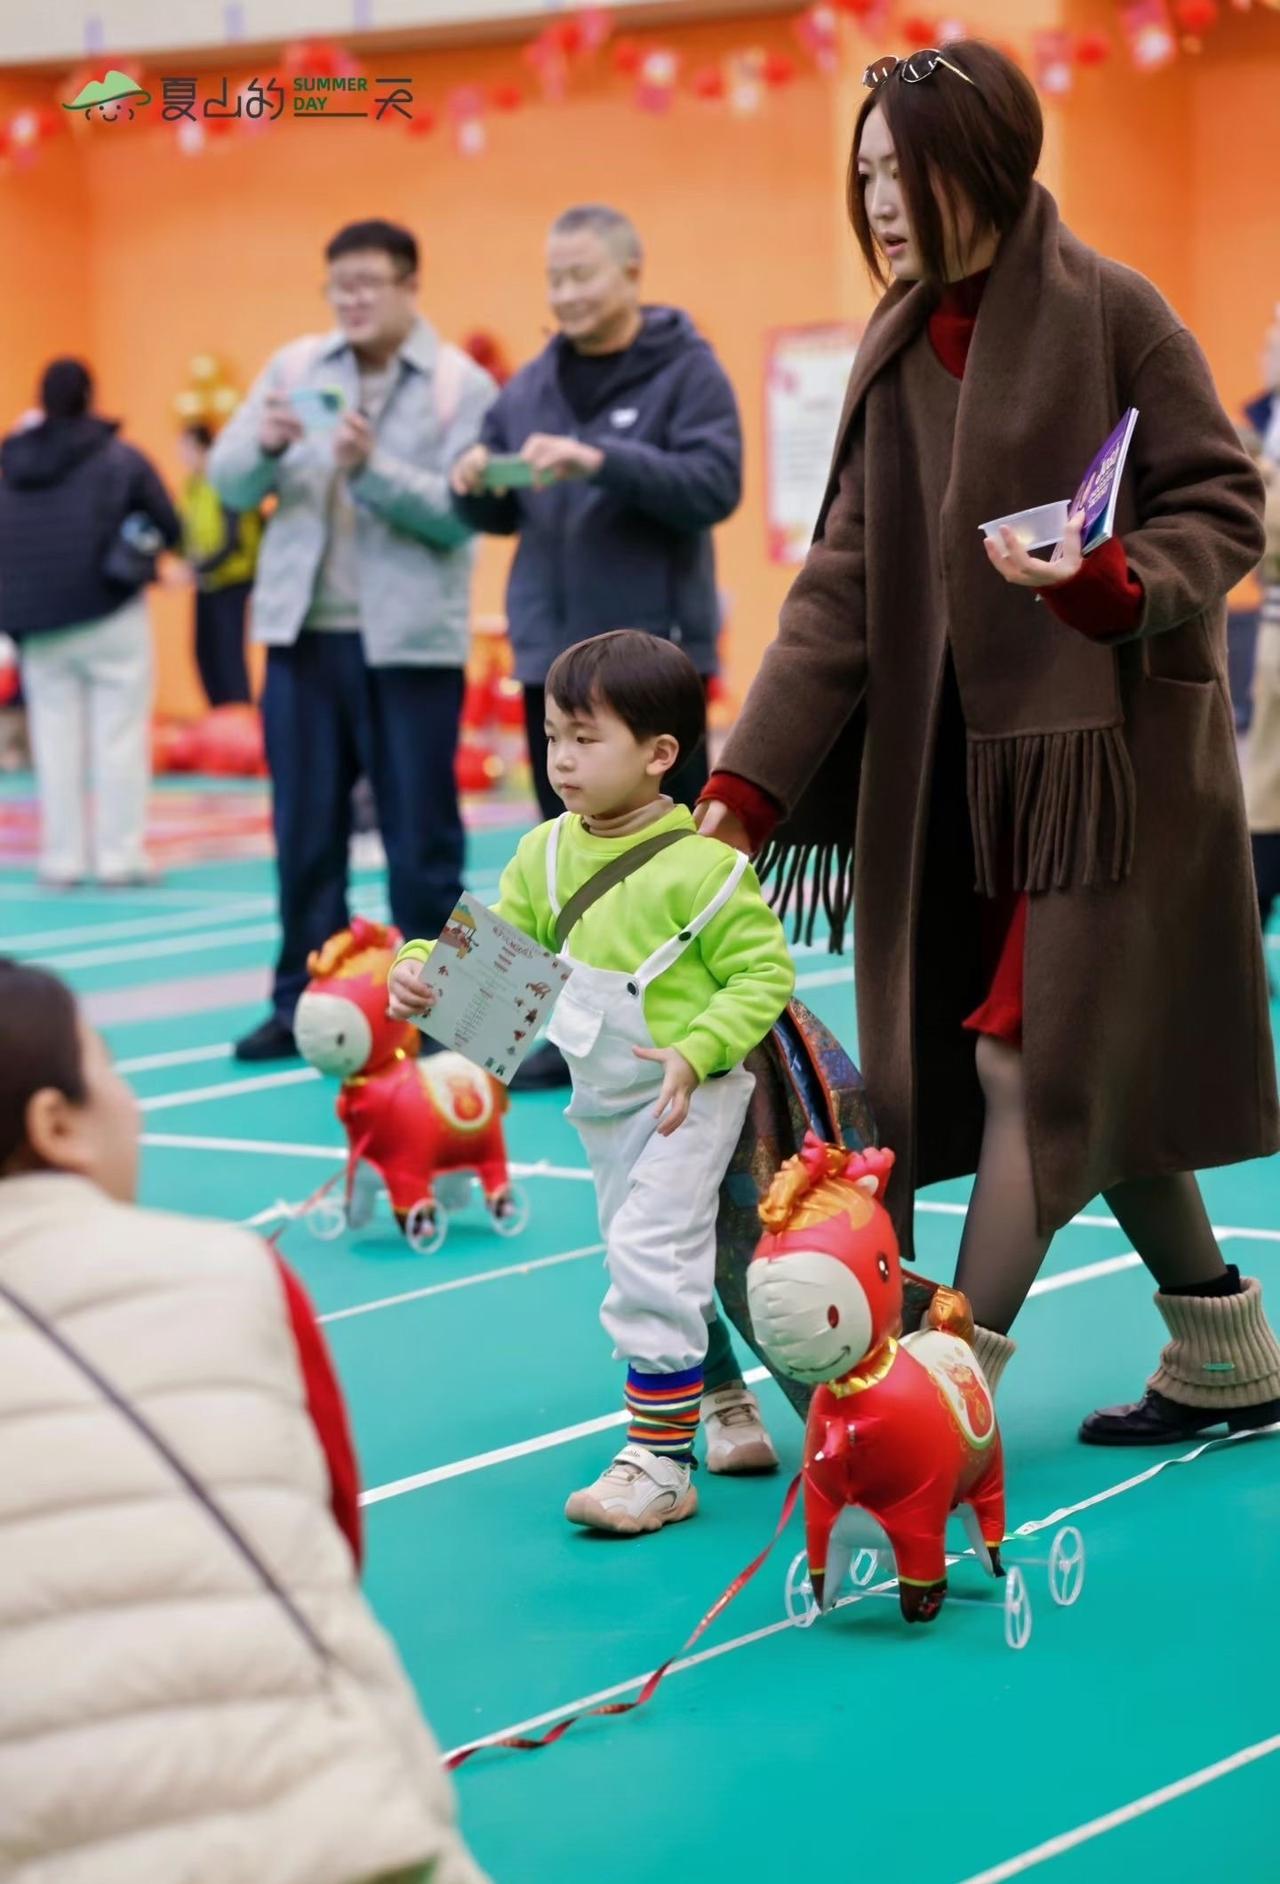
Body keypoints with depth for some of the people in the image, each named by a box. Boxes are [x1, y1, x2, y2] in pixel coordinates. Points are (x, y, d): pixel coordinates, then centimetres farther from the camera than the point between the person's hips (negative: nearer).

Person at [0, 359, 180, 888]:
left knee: (55, 739, 10)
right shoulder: (122, 459, -7)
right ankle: (119, 856, 1)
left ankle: (62, 857, 11)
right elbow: (170, 529, -6)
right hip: (108, 613, -4)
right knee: (118, 736, 2)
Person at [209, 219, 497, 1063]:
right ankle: (303, 1005, 16)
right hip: (305, 632, 4)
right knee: (305, 833, 8)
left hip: (411, 640, -4)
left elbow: (460, 512, -15)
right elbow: (230, 483, 3)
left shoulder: (462, 385, -5)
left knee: (421, 838, 2)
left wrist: (373, 467, -26)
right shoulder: (294, 367, 7)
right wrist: (265, 445, -18)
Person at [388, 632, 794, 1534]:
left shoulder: (702, 865, -19)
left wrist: (695, 1051, -27)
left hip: (689, 1091, -8)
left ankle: (659, 1458, -7)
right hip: (603, 1101, 8)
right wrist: (425, 972, -14)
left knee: (652, 1255, -15)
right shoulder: (545, 856, 0)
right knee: (650, 1257, 19)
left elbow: (763, 972, -17)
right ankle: (726, 1405, 41)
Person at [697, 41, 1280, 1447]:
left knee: (1032, 1058, -7)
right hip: (958, 763, 7)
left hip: (1105, 747, -6)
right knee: (1090, 1070, 11)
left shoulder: (1105, 311, -10)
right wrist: (747, 784, -1)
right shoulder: (896, 348, 8)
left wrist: (1117, 586, -27)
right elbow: (840, 587, 6)